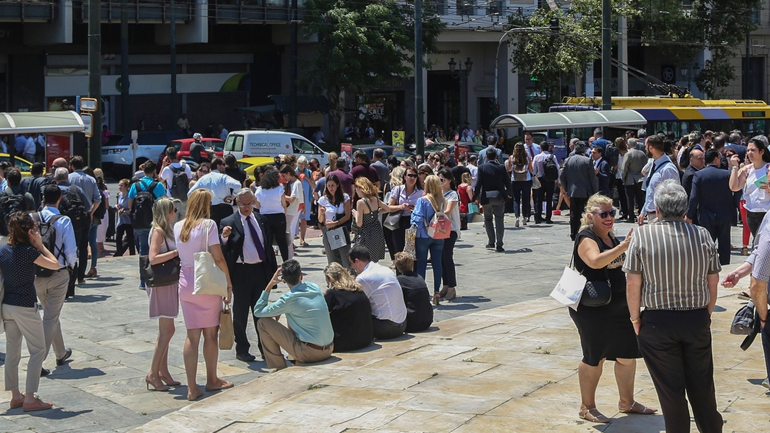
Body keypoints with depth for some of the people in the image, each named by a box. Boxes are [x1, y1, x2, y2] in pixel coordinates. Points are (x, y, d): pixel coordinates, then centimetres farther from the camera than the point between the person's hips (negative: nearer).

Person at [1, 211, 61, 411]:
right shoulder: (28, 251, -16)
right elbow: (55, 264, -10)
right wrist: (40, 245, -5)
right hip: (25, 307, -7)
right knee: (38, 350, 2)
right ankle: (30, 399, -1)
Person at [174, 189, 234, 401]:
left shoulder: (178, 227, 5)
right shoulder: (208, 225, -10)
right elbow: (218, 258, -14)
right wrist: (229, 284, -6)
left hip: (185, 282, 4)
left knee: (192, 335, 5)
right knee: (210, 333, 10)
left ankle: (192, 388, 2)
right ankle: (212, 380, 23)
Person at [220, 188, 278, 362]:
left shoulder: (261, 219, 10)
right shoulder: (229, 223, -6)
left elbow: (268, 244, 16)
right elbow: (223, 252, -10)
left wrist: (273, 268, 13)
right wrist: (224, 238, -31)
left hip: (261, 270, 4)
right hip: (241, 272, -4)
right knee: (241, 313, 3)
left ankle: (265, 347, 22)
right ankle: (242, 350, 12)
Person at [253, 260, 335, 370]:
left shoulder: (289, 299, -14)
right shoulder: (315, 288, 4)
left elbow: (258, 311, -3)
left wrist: (270, 285, 2)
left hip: (309, 353, -7)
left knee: (263, 323, 0)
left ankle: (279, 368, 9)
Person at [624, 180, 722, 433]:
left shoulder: (642, 236, -9)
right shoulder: (703, 235, -2)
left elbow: (632, 284, -9)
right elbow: (713, 283, 3)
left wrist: (635, 319, 3)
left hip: (658, 323, -2)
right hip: (698, 320, 2)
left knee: (670, 392, 8)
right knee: (702, 389, 15)